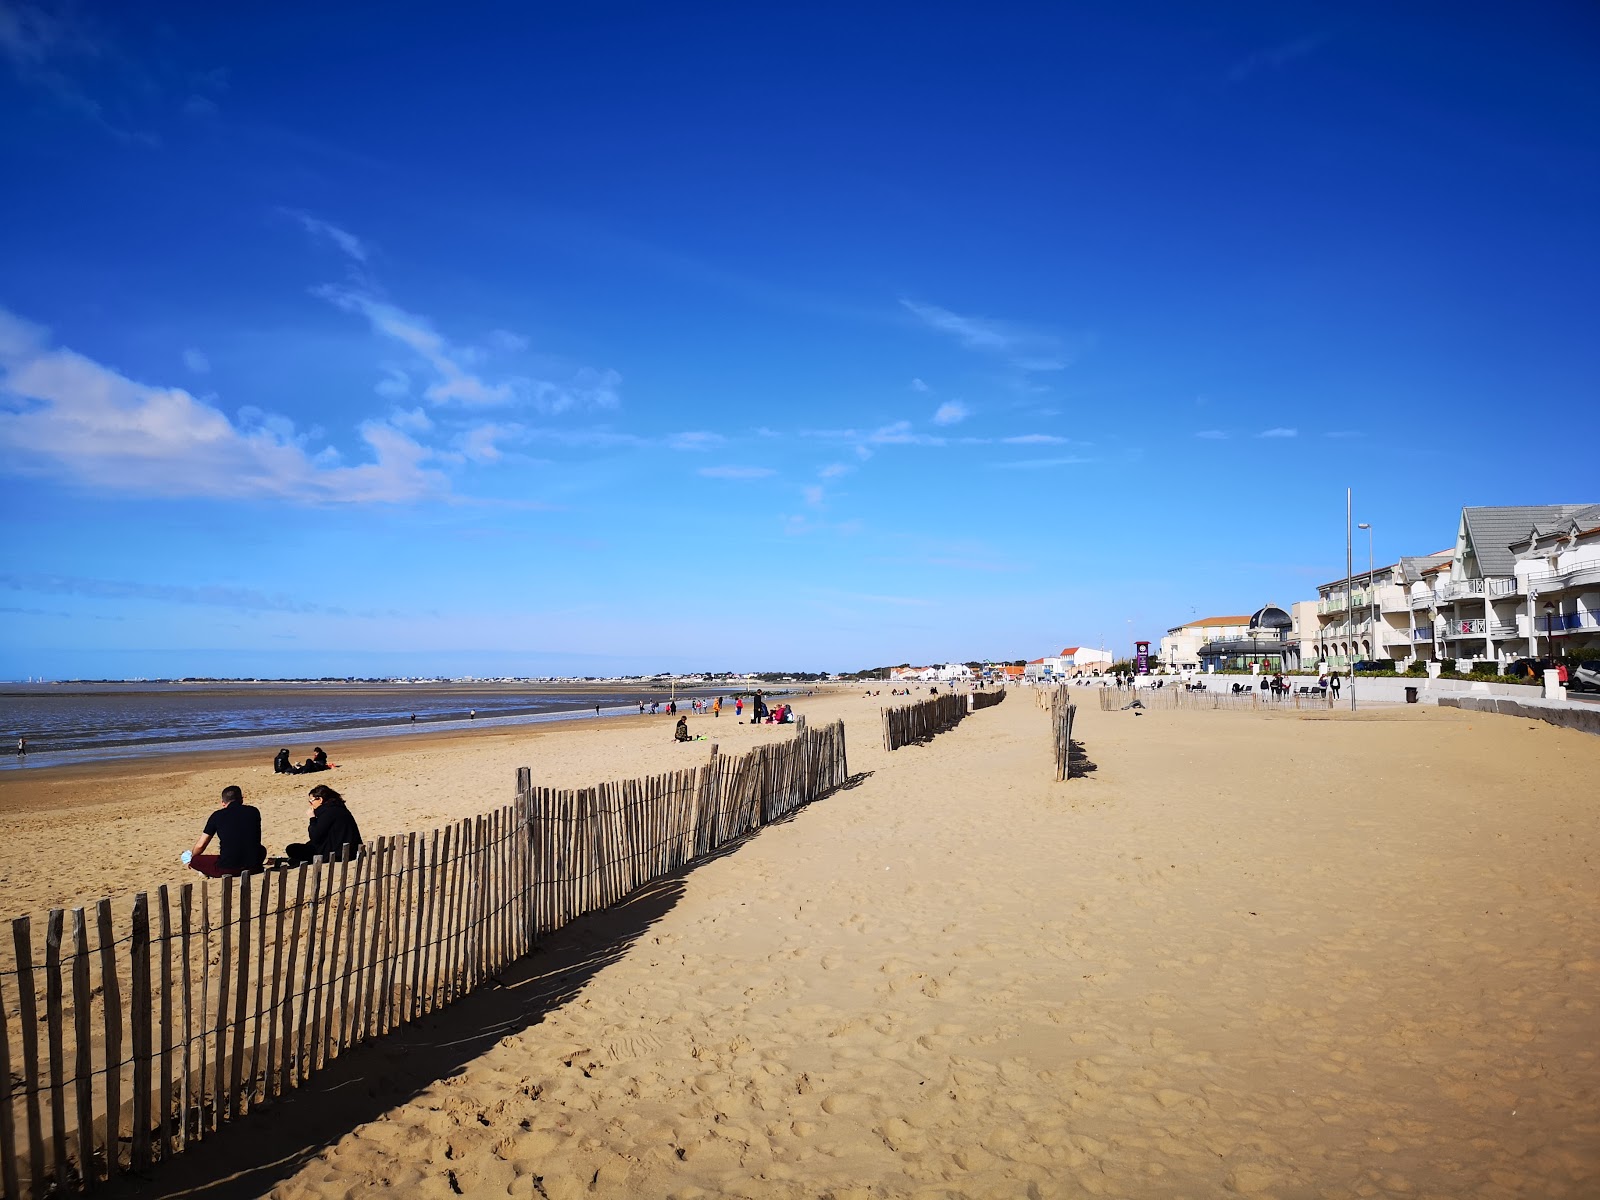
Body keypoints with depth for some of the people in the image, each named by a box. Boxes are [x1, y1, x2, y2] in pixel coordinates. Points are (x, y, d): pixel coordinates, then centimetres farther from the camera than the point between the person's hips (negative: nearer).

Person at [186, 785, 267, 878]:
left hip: (227, 869, -2)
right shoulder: (254, 811, 9)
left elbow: (200, 845, 7)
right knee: (262, 850, 35)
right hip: (253, 867, 2)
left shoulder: (217, 816, 3)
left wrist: (192, 858, 30)